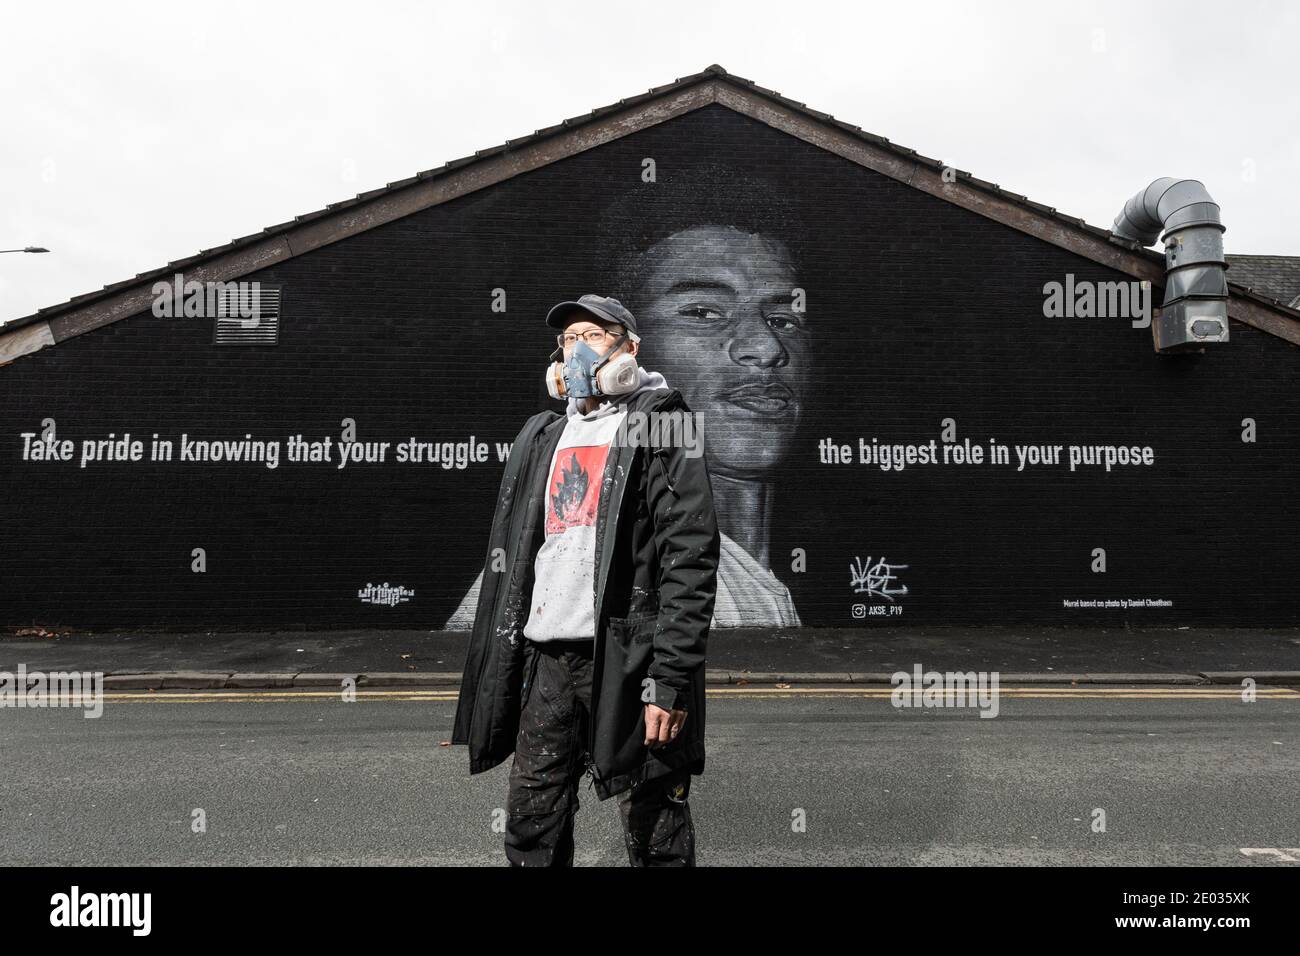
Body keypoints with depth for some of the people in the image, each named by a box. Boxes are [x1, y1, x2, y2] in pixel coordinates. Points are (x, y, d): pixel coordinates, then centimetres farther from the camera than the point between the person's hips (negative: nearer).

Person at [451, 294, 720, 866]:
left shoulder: (662, 429, -2)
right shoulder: (540, 437, 18)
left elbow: (691, 560, -11)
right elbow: (508, 556, 19)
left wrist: (671, 680, -17)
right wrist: (494, 658, 14)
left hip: (626, 659, -6)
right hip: (546, 657, 6)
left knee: (654, 831, 5)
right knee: (530, 828, 13)